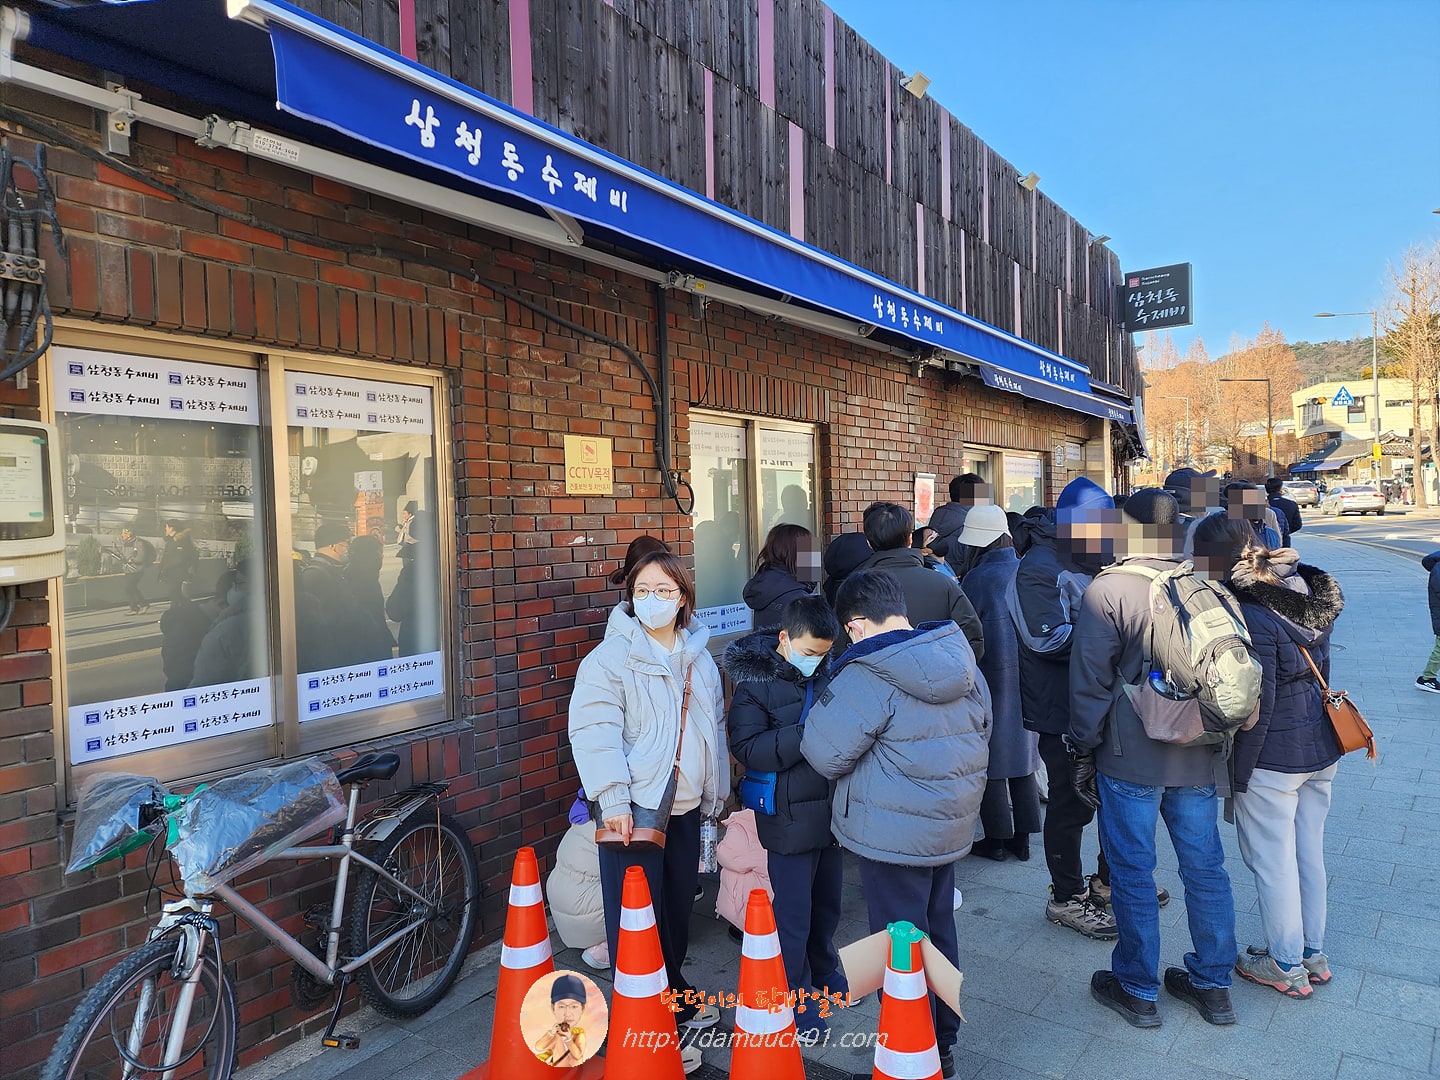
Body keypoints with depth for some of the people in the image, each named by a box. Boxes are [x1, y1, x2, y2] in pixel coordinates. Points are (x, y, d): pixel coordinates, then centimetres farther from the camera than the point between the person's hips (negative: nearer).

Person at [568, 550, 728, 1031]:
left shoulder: (699, 659, 10)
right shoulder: (611, 657, -11)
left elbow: (715, 728, 18)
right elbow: (594, 732, -17)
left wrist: (716, 793, 19)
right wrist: (612, 799, -22)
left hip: (685, 806, 6)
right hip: (633, 807, -6)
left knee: (678, 907, 18)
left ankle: (673, 994, 38)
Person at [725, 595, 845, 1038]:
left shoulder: (827, 672, 1)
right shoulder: (755, 682, -14)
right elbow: (746, 748, -20)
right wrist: (806, 735, -30)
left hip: (832, 809, 6)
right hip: (790, 817, -5)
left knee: (827, 902, 21)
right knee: (793, 914, 5)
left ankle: (824, 972, 44)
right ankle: (795, 997, 25)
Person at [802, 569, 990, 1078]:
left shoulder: (866, 678, -23)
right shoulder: (964, 664, 1)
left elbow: (825, 754, -19)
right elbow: (981, 735, 14)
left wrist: (819, 706, -1)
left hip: (893, 836, -8)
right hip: (951, 827, 8)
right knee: (938, 931, 22)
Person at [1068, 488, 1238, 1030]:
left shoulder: (1107, 590, -13)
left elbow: (1091, 681, -12)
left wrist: (1083, 751, -1)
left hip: (1130, 760, -5)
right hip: (1198, 757, 5)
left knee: (1132, 872, 8)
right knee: (1205, 867, 16)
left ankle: (1137, 989, 21)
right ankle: (1212, 985, 30)